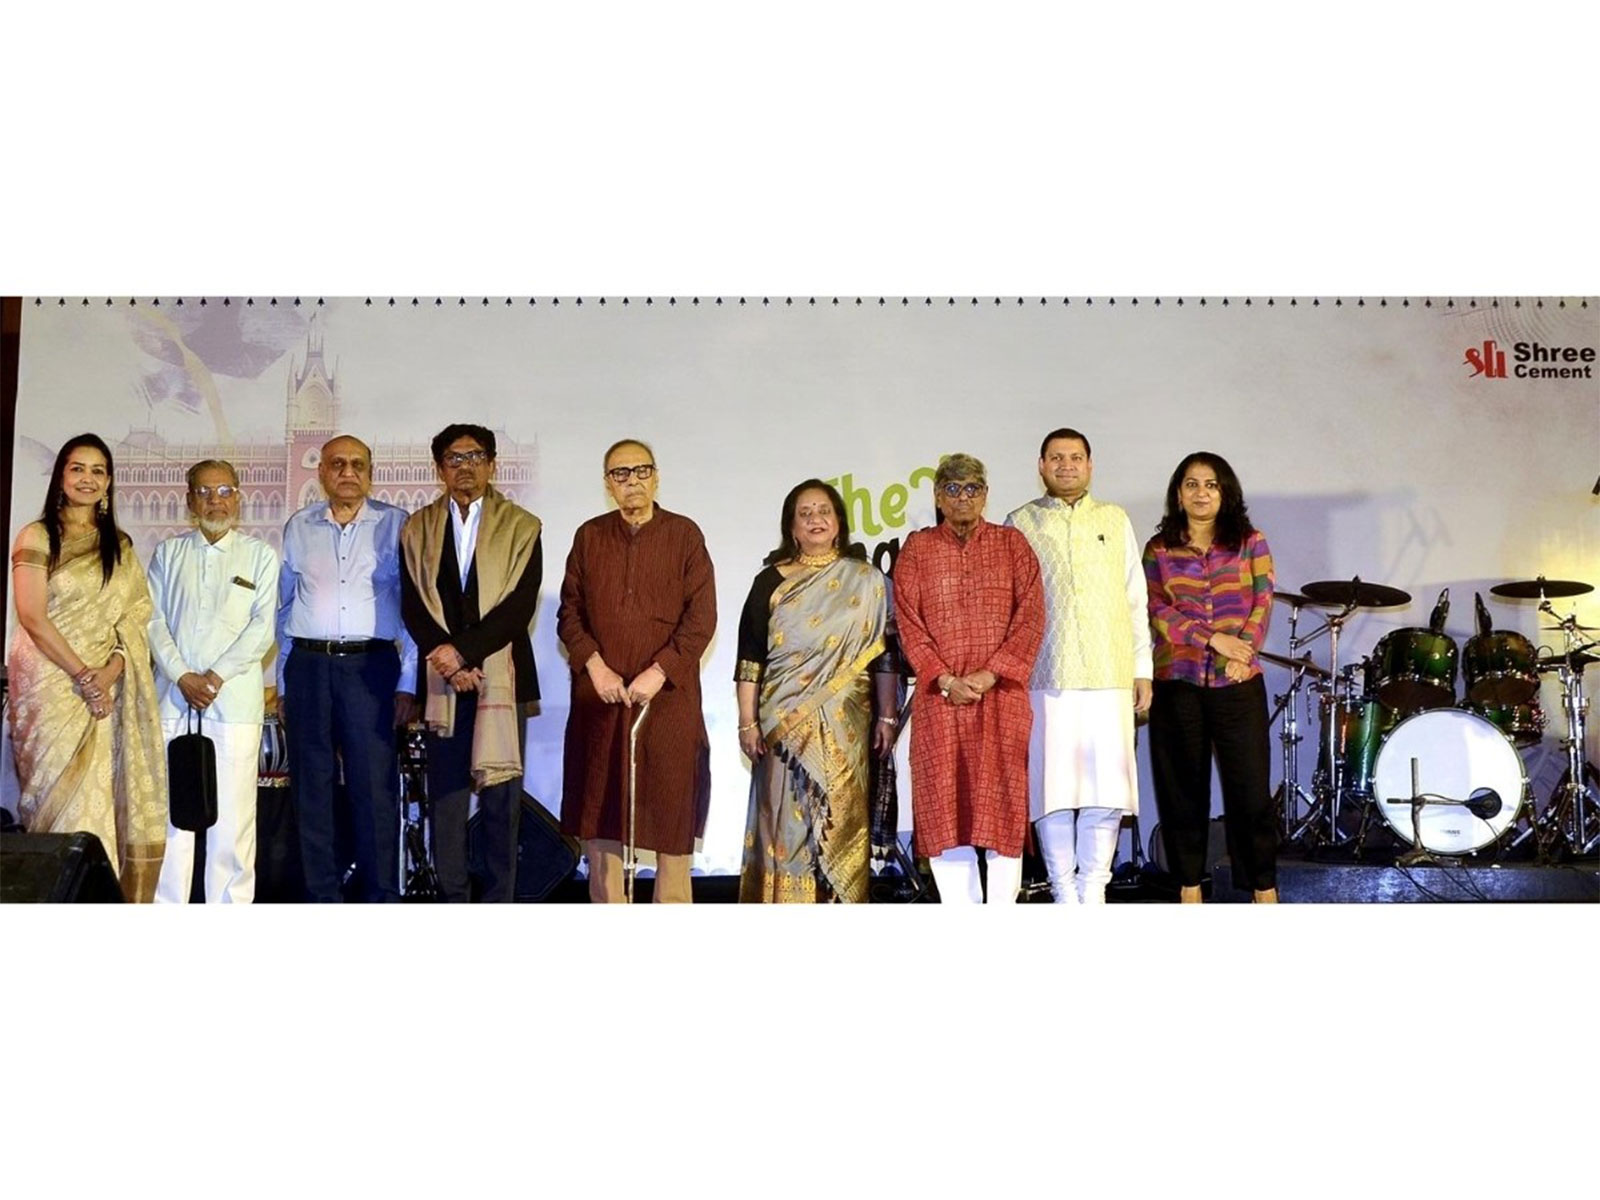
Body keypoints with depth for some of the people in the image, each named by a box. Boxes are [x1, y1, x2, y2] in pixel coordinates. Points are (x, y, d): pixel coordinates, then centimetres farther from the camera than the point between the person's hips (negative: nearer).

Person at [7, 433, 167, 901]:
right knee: (60, 799, -4)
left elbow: (135, 616, 6)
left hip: (105, 690, 4)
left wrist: (111, 670, -10)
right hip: (51, 685, -4)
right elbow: (33, 617, -8)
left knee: (101, 799, 1)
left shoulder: (120, 545, 14)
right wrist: (83, 676, -13)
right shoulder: (37, 537, 0)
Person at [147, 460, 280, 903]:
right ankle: (168, 905, 9)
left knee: (233, 809, -3)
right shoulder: (168, 553, 14)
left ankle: (230, 904, 3)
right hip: (173, 697, 2)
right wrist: (182, 676, -8)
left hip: (234, 698, -2)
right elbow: (154, 621, 6)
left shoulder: (260, 556, 7)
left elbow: (262, 628, -1)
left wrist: (217, 676, -10)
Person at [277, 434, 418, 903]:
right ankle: (322, 897, 13)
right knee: (312, 788, 5)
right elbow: (284, 608, 15)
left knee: (376, 788, -6)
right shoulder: (298, 528, 13)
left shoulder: (395, 525, 5)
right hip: (308, 665, 3)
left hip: (371, 665, -3)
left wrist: (408, 683, -4)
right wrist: (283, 683, 11)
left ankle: (381, 897, 2)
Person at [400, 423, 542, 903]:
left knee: (501, 798, 1)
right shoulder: (417, 529, 12)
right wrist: (445, 658, -11)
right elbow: (412, 607, 4)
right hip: (443, 681, 2)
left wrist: (463, 650, -13)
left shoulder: (521, 527, 5)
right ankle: (453, 897, 8)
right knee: (445, 795, 1)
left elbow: (520, 606, -5)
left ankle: (499, 903, 7)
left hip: (502, 676, -1)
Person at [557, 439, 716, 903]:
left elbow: (702, 617, -4)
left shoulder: (685, 535, 2)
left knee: (672, 808, -1)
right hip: (600, 699, 2)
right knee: (597, 811, 3)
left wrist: (658, 672, -12)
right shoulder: (589, 536, 10)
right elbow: (569, 612, 7)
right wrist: (594, 666, -9)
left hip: (668, 696, -2)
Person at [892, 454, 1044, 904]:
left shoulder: (1012, 544, 10)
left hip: (1002, 694, -1)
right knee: (943, 803, -1)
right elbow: (908, 622, 3)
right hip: (940, 697, 1)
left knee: (1003, 800, -2)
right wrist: (943, 677, -9)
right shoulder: (917, 549, 11)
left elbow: (1031, 617, 1)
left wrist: (991, 673, -10)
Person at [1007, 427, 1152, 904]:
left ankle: (1094, 890, 10)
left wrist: (1143, 670, 9)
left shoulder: (1115, 520, 15)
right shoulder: (1020, 524, 10)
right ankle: (1065, 892, 8)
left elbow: (1136, 600, 14)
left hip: (1110, 676, 1)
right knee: (1052, 785, -3)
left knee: (1107, 784, -1)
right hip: (1045, 679, -1)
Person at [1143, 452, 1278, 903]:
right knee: (1182, 786, 4)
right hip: (1177, 681, 1)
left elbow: (1262, 602, 2)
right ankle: (1189, 880, 14)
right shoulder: (1159, 548, 7)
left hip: (1238, 682, -1)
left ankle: (1264, 885, 9)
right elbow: (1158, 611, -1)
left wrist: (1242, 651, -13)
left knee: (1250, 784, -1)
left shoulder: (1249, 542, 8)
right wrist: (1214, 639, -12)